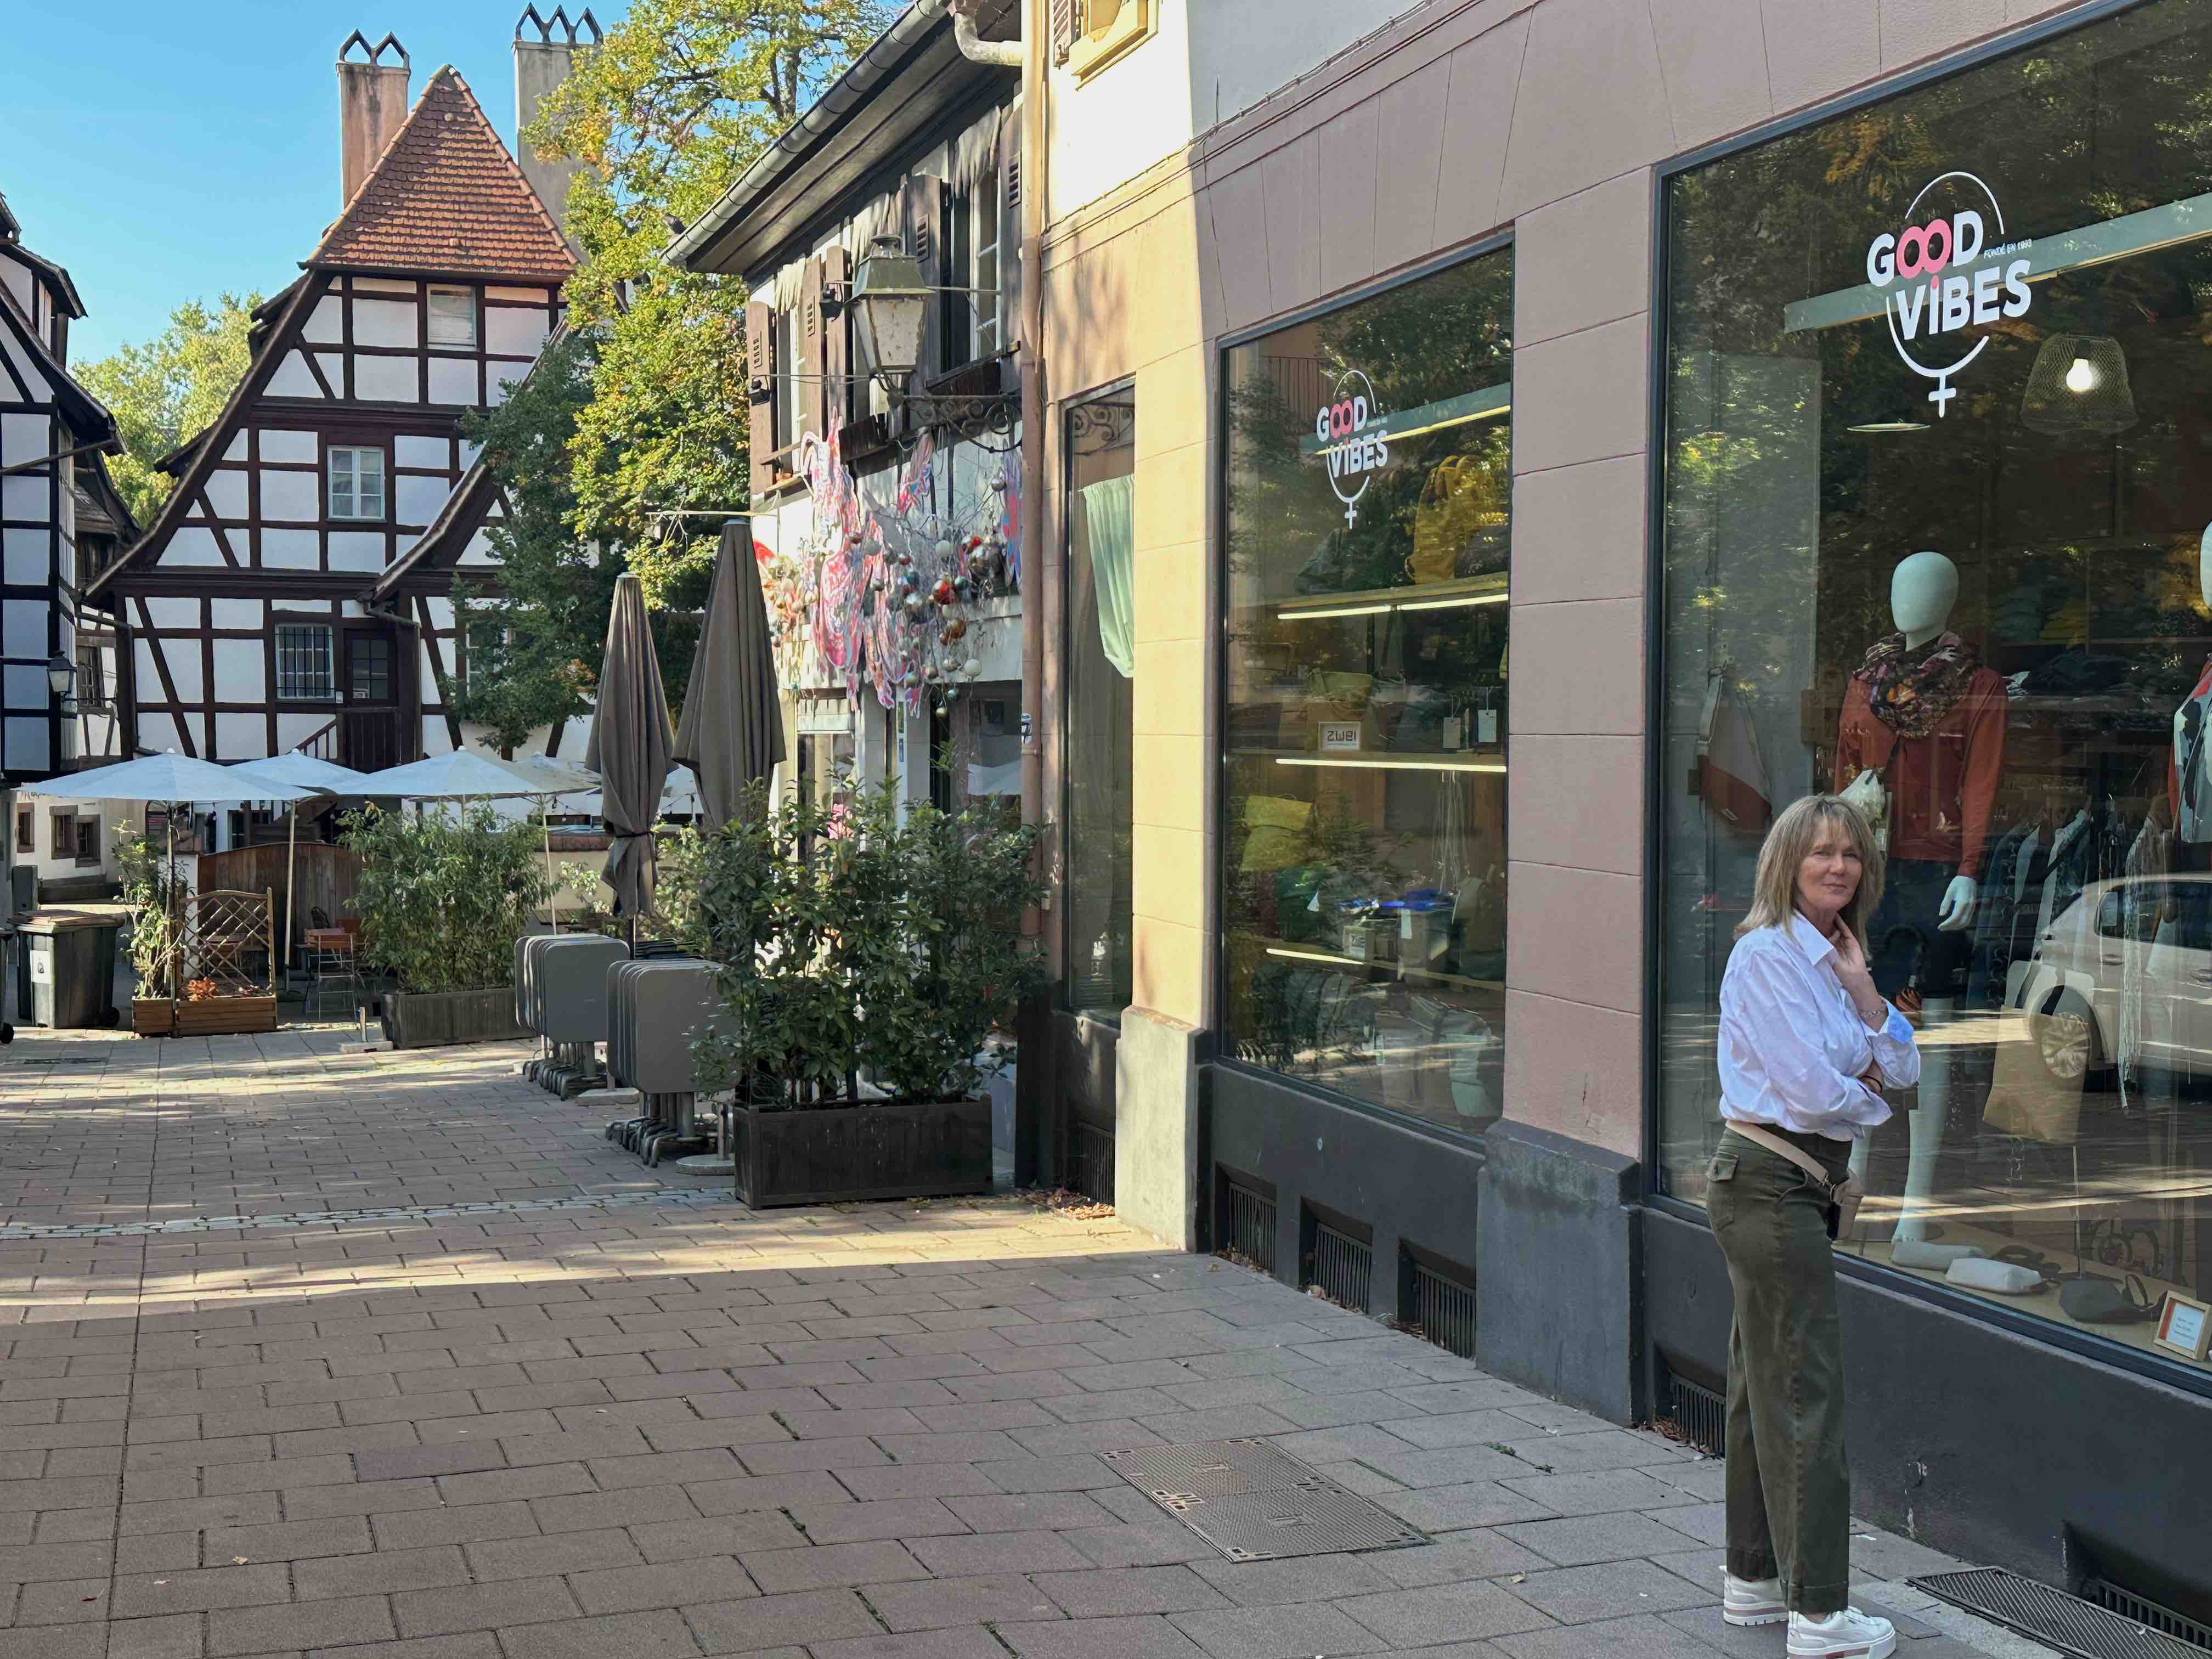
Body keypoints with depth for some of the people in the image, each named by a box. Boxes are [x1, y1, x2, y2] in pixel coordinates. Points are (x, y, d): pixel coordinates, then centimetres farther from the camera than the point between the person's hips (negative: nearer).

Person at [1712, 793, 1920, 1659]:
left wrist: (1860, 984, -3)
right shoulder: (1765, 956, -13)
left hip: (1795, 1187, 10)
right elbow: (1812, 1091, -20)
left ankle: (1753, 1578, 24)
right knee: (1805, 1390, -7)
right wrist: (1869, 1100, 0)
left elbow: (1903, 1067, 11)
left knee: (1765, 1384, 15)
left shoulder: (1828, 957, 15)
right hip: (1770, 1185, -10)